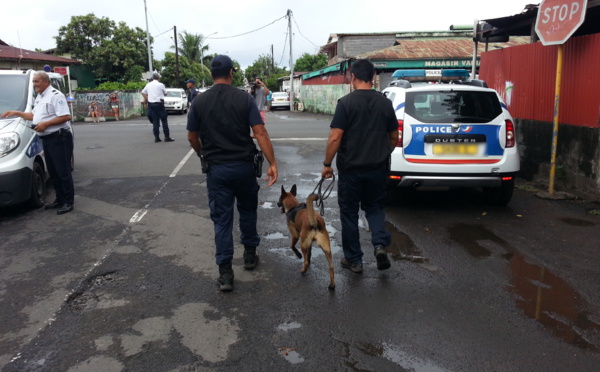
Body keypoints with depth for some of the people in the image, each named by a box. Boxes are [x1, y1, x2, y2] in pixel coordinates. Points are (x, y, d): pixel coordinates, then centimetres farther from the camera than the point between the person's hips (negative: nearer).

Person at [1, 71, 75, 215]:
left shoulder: (55, 95, -11)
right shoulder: (39, 97, 19)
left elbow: (66, 116, -21)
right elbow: (34, 116, 30)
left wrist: (45, 124, -21)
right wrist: (17, 113, 21)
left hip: (59, 138, -10)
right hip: (47, 139, 10)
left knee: (63, 171, -6)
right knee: (53, 172, 13)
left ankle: (68, 202, -2)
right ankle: (60, 199, 22)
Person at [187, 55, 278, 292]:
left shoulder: (199, 102, -1)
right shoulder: (244, 98, -6)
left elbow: (192, 137, 6)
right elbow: (260, 133, -12)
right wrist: (272, 163, -10)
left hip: (216, 168, 0)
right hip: (243, 165, 0)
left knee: (221, 218, 5)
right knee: (247, 210, 21)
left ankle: (225, 272, 4)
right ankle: (250, 254, 34)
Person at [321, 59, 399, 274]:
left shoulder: (346, 102, -11)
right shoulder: (385, 103, 3)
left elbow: (335, 138, -16)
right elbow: (394, 137, 11)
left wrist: (327, 164, -6)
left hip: (351, 168, -4)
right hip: (378, 168, 4)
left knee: (349, 212, 10)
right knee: (374, 207, 21)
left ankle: (353, 260, 18)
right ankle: (380, 243, -1)